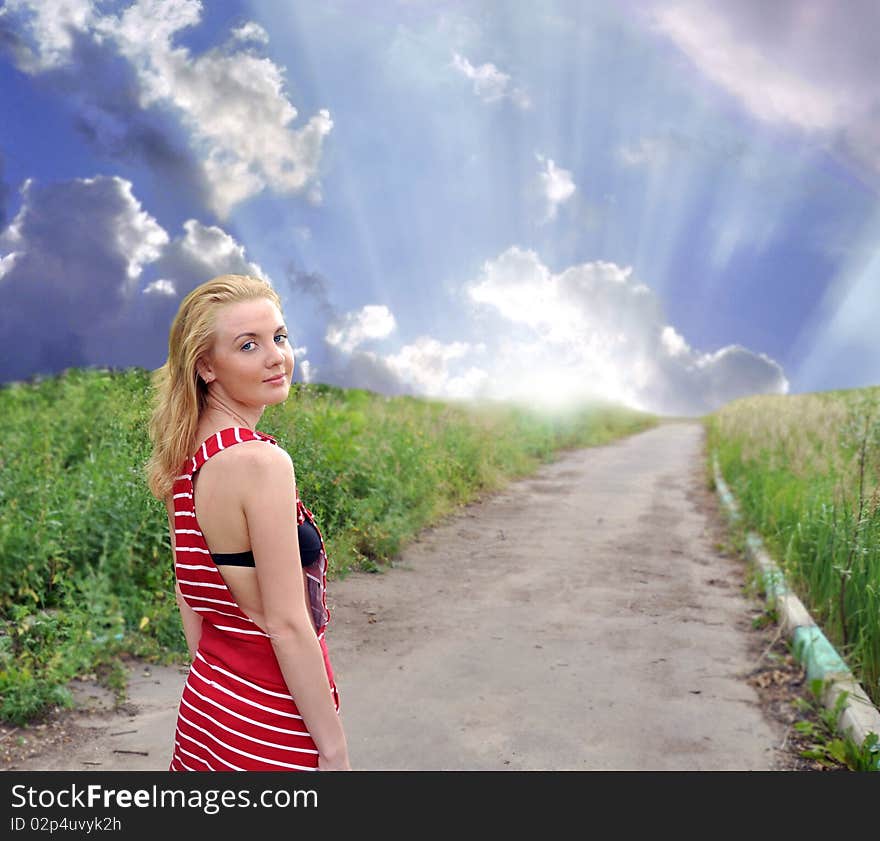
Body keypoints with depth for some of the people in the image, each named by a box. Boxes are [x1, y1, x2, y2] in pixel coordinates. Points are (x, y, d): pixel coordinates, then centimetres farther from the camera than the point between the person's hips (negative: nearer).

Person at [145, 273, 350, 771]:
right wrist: (335, 752, -16)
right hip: (272, 726, -8)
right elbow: (287, 624, -22)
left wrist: (218, 685, 19)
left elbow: (191, 591, 10)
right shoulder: (261, 461, -23)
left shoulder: (185, 457, 2)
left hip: (208, 699, 8)